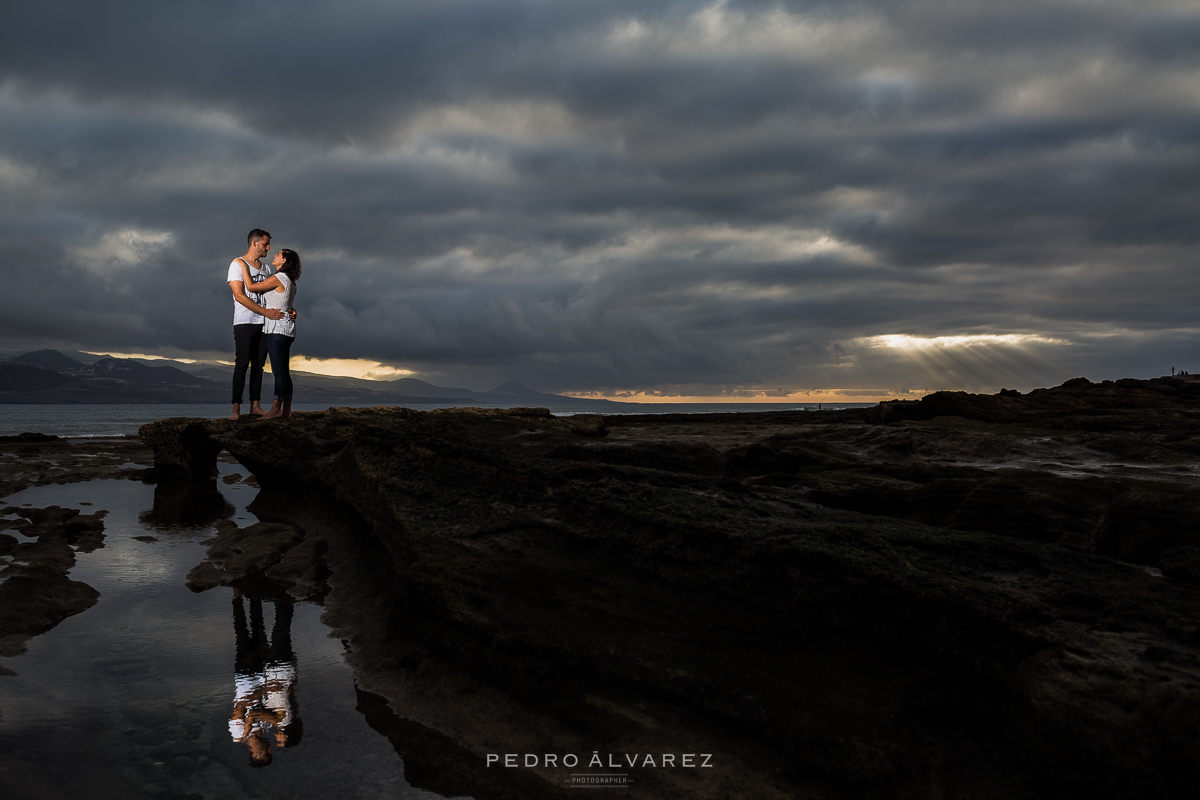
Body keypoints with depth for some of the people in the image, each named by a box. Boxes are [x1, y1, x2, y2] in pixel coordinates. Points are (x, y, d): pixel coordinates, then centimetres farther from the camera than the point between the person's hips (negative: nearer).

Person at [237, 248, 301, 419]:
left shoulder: (279, 278, -12)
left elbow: (252, 287, -7)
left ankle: (276, 409, -8)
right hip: (286, 330, 10)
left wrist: (243, 266, 2)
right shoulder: (290, 281, 16)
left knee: (279, 370, -8)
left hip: (278, 329, -10)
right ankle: (287, 409, 9)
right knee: (283, 371, 8)